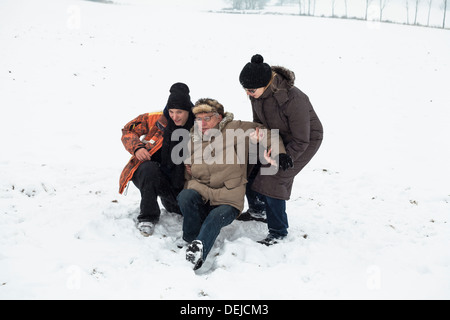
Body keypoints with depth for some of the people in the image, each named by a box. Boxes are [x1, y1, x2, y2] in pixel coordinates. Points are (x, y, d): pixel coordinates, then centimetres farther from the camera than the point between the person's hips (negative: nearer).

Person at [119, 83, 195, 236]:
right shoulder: (156, 120, -7)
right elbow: (128, 130, 2)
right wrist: (137, 147, -17)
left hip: (174, 181, 3)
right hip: (146, 172, -3)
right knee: (150, 168, -37)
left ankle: (166, 199, 23)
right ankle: (148, 217, -22)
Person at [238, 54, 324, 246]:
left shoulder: (293, 100, -39)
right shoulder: (257, 92, -17)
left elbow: (301, 140, -28)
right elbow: (258, 120, 3)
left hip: (306, 140, -7)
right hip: (277, 136, 7)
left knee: (274, 180, -16)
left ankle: (278, 231, 2)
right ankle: (257, 208, 32)